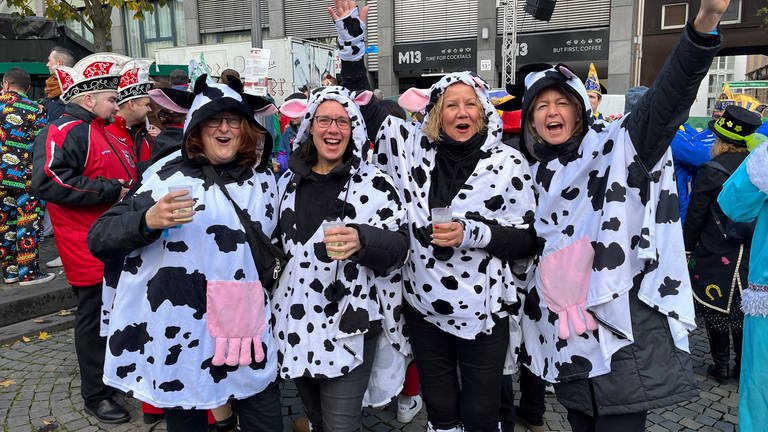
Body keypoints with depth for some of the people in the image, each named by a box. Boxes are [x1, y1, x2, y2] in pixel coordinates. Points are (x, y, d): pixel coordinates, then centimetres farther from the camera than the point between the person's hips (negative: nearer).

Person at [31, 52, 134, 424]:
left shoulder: (106, 133, 17)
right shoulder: (65, 132, -15)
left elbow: (126, 177, 32)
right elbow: (47, 182, -29)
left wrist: (134, 186, 10)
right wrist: (112, 191, -25)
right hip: (91, 251, -9)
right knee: (95, 320, 3)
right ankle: (96, 394, 18)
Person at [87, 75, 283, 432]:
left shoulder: (263, 180, 6)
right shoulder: (169, 176, -5)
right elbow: (99, 238, -9)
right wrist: (147, 220, -26)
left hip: (248, 332, 3)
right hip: (181, 338, -2)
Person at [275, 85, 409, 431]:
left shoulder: (375, 183, -6)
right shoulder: (289, 181, 7)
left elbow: (399, 246, -11)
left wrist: (361, 240, -31)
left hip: (351, 329, -4)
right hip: (296, 325, 5)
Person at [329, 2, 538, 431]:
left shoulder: (509, 164, -8)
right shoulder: (415, 148, -2)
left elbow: (529, 237, -5)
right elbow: (363, 104, 5)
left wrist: (472, 233, -21)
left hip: (484, 314, -2)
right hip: (424, 308, 2)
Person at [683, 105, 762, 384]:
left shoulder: (710, 171, -14)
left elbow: (695, 215, -11)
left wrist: (687, 247, 1)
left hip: (715, 256, -4)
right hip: (751, 256, 5)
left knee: (717, 310, 7)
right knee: (743, 309, 15)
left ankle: (721, 367, 16)